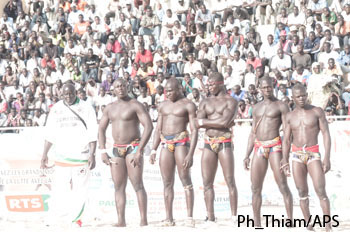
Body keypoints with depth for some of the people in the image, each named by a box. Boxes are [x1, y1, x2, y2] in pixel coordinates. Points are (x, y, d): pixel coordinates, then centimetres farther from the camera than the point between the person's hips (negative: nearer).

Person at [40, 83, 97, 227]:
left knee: (79, 190, -2)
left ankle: (74, 218, 7)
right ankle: (54, 220, -2)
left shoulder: (86, 109, 2)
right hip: (62, 155, 2)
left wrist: (92, 154, -9)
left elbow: (92, 134, 0)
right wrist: (45, 154, 9)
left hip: (81, 155, -2)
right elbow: (50, 134, 14)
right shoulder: (56, 109, 11)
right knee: (60, 190, -6)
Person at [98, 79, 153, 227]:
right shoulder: (110, 108, 12)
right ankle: (121, 221, 2)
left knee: (137, 185, -12)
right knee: (119, 187, 2)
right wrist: (103, 151, 5)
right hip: (117, 149, 6)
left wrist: (139, 151, -18)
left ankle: (144, 220, -15)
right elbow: (101, 129, 17)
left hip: (133, 147, -6)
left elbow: (149, 127, -13)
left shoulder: (135, 105, -6)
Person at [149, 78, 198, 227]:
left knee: (185, 179, -10)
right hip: (166, 144, 5)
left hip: (181, 142, -5)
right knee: (167, 182, 2)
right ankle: (169, 218, 2)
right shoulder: (163, 106, 16)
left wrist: (190, 154, -15)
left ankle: (190, 216, -12)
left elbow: (194, 131, -7)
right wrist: (154, 150, 8)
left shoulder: (188, 105, -2)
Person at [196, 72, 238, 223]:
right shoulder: (205, 102, 13)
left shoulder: (230, 101, 0)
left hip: (224, 144, -5)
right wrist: (219, 122, -8)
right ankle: (210, 218, 6)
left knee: (230, 181, -5)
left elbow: (225, 122, -16)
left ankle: (234, 216, -1)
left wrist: (205, 121, -5)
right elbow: (198, 124, -1)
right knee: (207, 183, 2)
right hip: (209, 144, 5)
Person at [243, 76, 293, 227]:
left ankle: (290, 221, -8)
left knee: (283, 186, -10)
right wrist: (247, 155, 14)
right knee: (256, 188, 2)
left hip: (275, 147, -5)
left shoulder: (281, 106, 1)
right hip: (259, 148, 5)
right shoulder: (256, 108, 18)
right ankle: (256, 223, 8)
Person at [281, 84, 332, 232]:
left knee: (321, 191, -13)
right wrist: (285, 161, -1)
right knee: (302, 192, 2)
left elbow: (326, 134, -2)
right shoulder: (290, 116, 9)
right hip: (297, 155, 3)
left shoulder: (317, 111, 1)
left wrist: (327, 157, -11)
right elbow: (286, 140, 10)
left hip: (313, 154, -3)